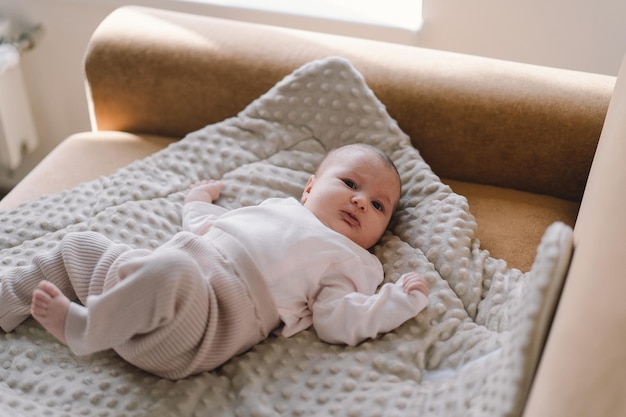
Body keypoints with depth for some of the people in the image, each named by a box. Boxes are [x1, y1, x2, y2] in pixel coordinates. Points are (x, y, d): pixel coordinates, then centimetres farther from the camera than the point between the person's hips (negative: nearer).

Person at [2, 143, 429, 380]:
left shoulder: (349, 262, 8)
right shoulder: (277, 207, 26)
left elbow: (338, 322, -7)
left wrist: (401, 299, -11)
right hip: (158, 277, 8)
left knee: (171, 269, -40)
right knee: (79, 245, 19)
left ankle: (83, 330, -24)